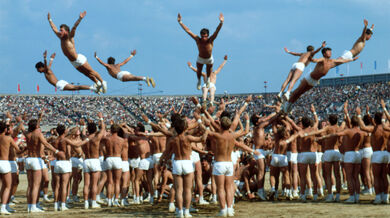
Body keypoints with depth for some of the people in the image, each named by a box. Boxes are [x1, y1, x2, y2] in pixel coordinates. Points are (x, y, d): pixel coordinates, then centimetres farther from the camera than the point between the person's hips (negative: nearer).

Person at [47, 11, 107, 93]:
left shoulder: (70, 37, -15)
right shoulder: (61, 37, 4)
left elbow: (74, 27, -30)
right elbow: (54, 28, 15)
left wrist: (80, 19, -42)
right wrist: (49, 20, 20)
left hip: (79, 59, -7)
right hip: (74, 63, 7)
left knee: (91, 72, 3)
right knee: (87, 74, 15)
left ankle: (102, 82, 15)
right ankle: (98, 83, 28)